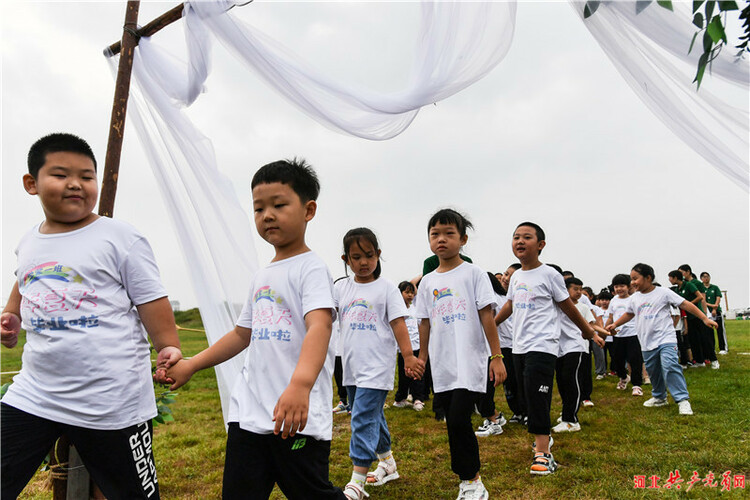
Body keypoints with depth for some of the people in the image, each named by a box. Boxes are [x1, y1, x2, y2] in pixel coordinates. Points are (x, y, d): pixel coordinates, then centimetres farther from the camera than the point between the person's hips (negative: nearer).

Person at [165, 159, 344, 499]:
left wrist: (300, 385, -41)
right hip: (248, 411, 7)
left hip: (299, 418, -7)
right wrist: (190, 366, 24)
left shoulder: (310, 268, -9)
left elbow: (319, 326, -25)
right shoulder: (261, 277, 16)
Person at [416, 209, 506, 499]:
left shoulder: (473, 273, -2)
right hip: (442, 365, 5)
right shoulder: (427, 282, 10)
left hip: (470, 363, -4)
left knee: (459, 420, -11)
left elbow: (487, 317, -4)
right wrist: (421, 359, 16)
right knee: (453, 424, 10)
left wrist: (496, 357, -5)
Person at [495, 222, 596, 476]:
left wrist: (587, 330, 12)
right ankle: (542, 437, 31)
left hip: (542, 347, -7)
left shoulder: (549, 274, -7)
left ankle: (543, 454, -7)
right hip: (519, 347, 7)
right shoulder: (515, 276, 11)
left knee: (537, 397, -12)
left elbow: (568, 307, 3)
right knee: (527, 396, 13)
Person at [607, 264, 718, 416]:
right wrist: (615, 325, 17)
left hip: (665, 339, -5)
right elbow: (629, 314, 25)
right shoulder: (635, 298, 8)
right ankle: (659, 397, 34)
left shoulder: (663, 292, -6)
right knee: (653, 371, 15)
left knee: (670, 367, -20)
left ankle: (682, 399, -11)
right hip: (647, 343, 6)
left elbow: (685, 304, -5)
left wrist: (704, 319, -8)